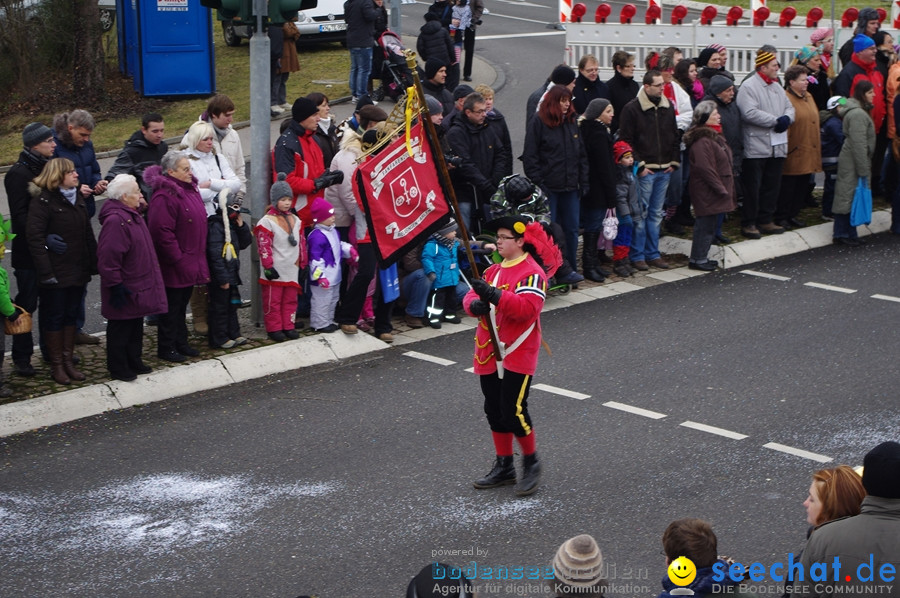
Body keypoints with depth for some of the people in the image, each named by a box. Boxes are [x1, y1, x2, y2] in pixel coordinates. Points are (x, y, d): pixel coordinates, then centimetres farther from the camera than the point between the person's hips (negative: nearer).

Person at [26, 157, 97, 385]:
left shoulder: (78, 197, 10)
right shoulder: (43, 201, -13)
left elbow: (88, 233, 14)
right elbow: (35, 237, -17)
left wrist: (94, 263, 8)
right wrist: (46, 272, -21)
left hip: (78, 270, 7)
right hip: (56, 272, -7)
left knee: (71, 315, 12)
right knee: (54, 317, 3)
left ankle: (68, 360, 22)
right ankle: (56, 365, 12)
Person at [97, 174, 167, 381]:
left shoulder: (132, 214, 10)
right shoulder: (115, 220, -24)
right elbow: (108, 259, -25)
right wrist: (116, 285, -23)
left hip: (139, 284, 10)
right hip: (125, 289, -10)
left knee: (136, 326, 19)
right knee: (120, 329, 3)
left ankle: (134, 362, 31)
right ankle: (118, 368, 13)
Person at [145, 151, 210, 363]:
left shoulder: (190, 189, 10)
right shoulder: (164, 196, -21)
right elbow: (162, 232, -25)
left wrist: (199, 258, 18)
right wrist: (177, 259, -22)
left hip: (190, 262, 9)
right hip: (173, 265, -9)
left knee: (182, 304, 18)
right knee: (172, 305, 1)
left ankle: (181, 343, 30)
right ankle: (166, 347, 12)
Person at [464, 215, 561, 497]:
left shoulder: (533, 273, -12)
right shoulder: (493, 271, 14)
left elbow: (528, 307, -27)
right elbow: (471, 296, 6)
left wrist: (494, 295, -37)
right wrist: (475, 304, -18)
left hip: (517, 355, -8)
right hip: (489, 354, 8)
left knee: (514, 410, -10)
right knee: (495, 411, 12)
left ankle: (531, 464, 10)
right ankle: (504, 467, 25)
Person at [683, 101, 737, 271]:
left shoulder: (714, 136, 16)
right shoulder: (702, 140, -19)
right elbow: (705, 168, -24)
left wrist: (724, 189, 19)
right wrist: (721, 188, -20)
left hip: (716, 192, 10)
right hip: (706, 192, -10)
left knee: (708, 225, 14)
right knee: (705, 225, -4)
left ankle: (701, 257, 21)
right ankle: (698, 259, 2)